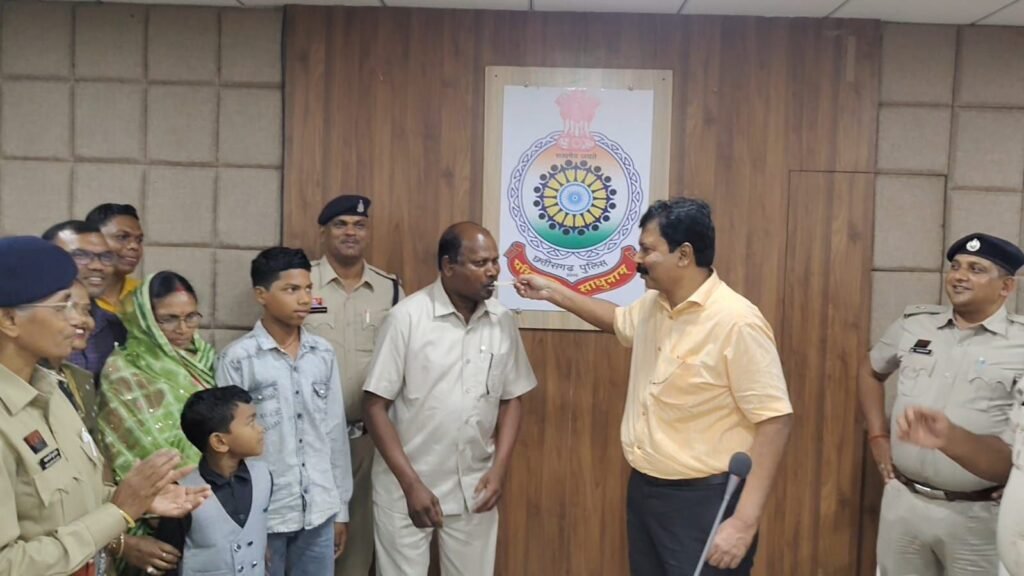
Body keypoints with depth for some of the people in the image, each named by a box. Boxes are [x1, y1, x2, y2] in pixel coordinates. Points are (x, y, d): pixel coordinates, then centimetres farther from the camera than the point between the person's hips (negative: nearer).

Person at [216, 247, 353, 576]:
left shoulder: (324, 354, 3)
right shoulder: (238, 359, -10)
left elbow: (336, 433, 8)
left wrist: (341, 508, 10)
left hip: (319, 512, 4)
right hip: (263, 514, -4)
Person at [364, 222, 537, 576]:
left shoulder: (503, 321, -1)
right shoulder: (408, 317, -13)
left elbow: (512, 399, 8)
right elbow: (375, 405, -10)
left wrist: (499, 469, -3)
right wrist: (411, 483, -13)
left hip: (474, 490, 3)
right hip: (405, 488, -3)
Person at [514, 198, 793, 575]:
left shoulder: (737, 321, -21)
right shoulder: (652, 306, 5)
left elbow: (775, 420, -21)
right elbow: (618, 319, 29)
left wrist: (745, 521, -24)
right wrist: (553, 293, 23)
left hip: (704, 501, -8)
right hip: (643, 490, 8)